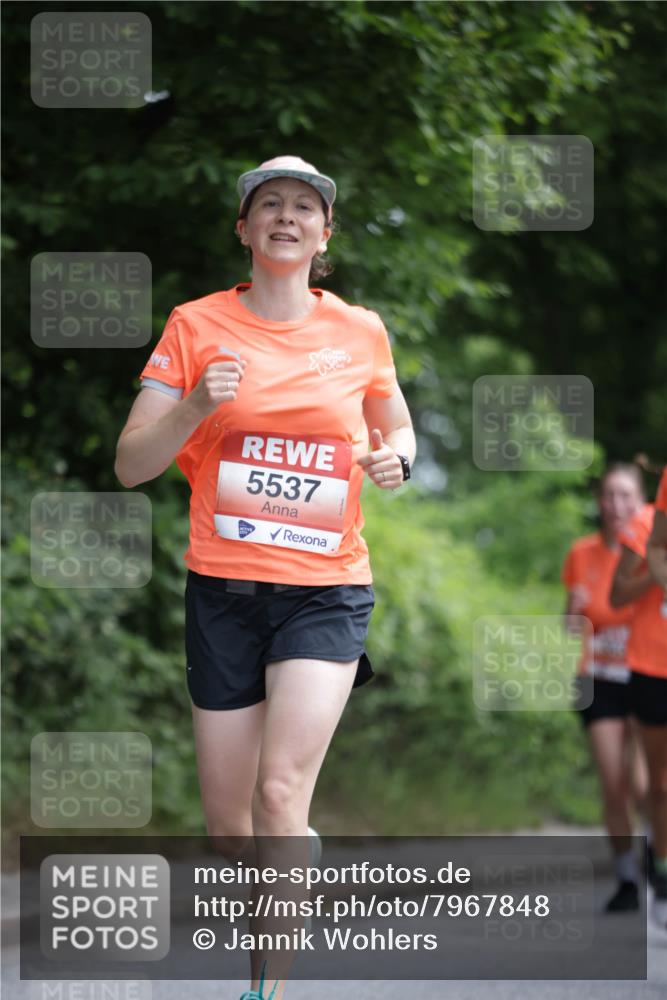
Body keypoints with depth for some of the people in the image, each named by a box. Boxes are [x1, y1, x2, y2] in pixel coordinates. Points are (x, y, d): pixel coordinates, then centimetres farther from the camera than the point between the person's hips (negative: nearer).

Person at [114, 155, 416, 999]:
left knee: (280, 793, -19)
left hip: (326, 589, -1)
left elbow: (396, 428, 23)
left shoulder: (361, 332, 4)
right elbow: (129, 465, -2)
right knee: (226, 815, 6)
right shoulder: (197, 326, 0)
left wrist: (394, 457, -1)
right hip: (223, 588, 1)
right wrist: (197, 406, -19)